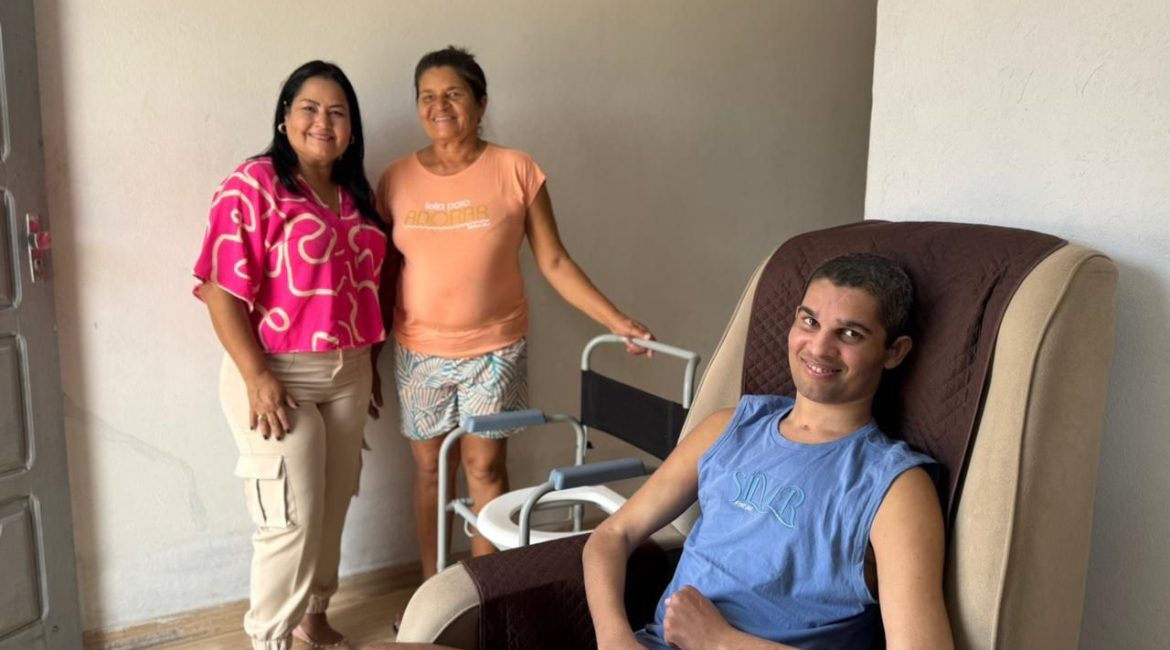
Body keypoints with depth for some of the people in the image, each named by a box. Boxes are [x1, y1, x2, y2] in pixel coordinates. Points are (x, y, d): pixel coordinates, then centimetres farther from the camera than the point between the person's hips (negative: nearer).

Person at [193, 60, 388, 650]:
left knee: (333, 506, 16)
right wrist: (257, 377, -21)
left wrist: (367, 364, 16)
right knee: (291, 518, -2)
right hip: (278, 374, -7)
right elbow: (222, 292, -17)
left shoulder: (354, 195, 10)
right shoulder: (253, 185, -12)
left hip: (346, 373, 7)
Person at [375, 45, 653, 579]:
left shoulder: (516, 171, -7)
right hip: (419, 352, 2)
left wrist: (617, 321, -11)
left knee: (484, 465, 4)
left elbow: (553, 262, -5)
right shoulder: (397, 179, -1)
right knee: (429, 468, 10)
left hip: (495, 349, -2)